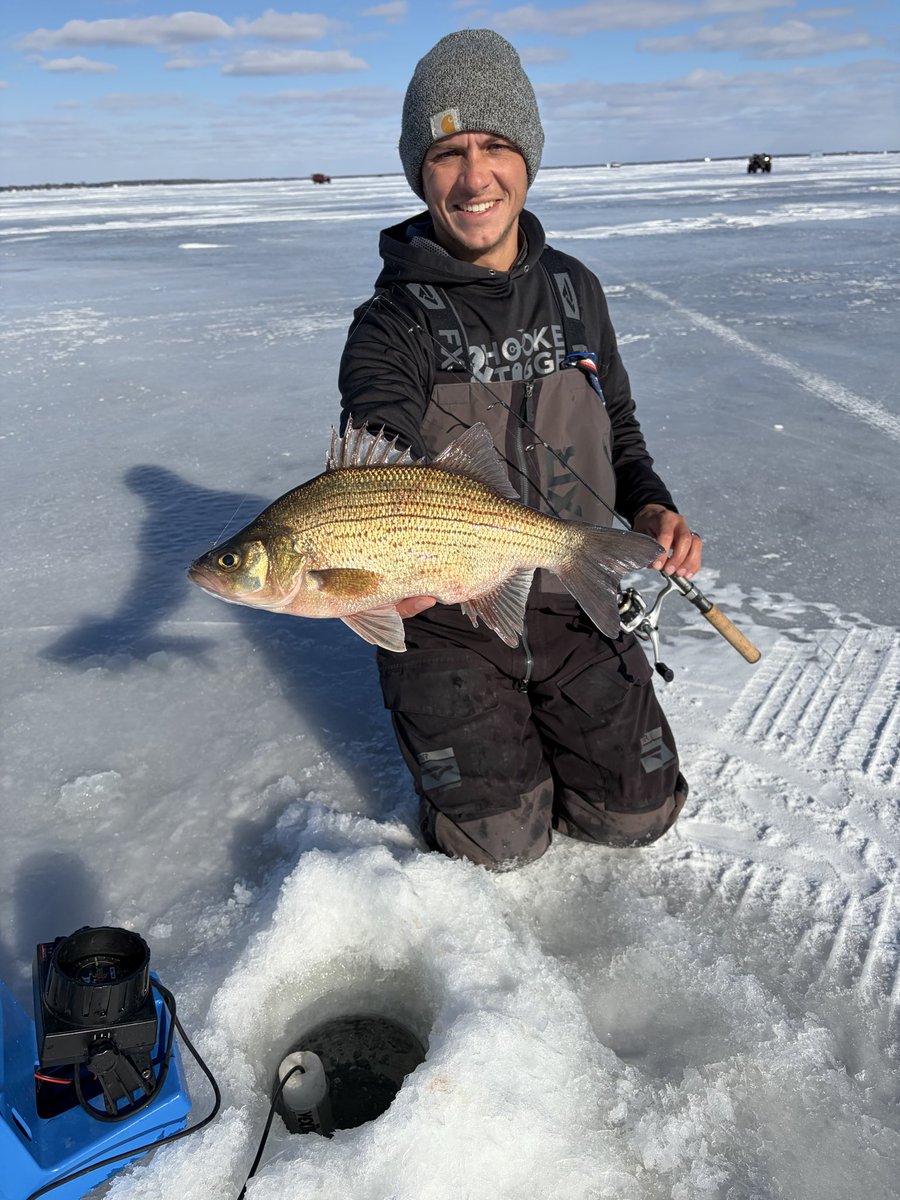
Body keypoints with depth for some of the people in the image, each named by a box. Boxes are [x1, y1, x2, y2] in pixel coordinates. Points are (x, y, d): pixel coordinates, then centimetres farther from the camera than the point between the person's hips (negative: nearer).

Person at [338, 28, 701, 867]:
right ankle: (447, 723, 24)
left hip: (576, 603, 4)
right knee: (501, 841, -6)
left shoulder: (576, 292, 4)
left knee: (636, 814, 3)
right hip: (446, 617, -3)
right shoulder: (391, 326, -12)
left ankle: (536, 720, 30)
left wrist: (651, 507, -4)